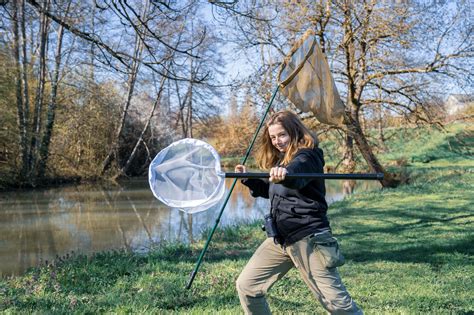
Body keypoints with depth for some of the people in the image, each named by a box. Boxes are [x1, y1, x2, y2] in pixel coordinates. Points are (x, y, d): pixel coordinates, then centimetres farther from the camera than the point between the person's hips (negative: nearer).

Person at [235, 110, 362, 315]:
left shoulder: (308, 155, -10)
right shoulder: (280, 160, 15)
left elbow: (297, 172, -36)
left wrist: (285, 173, -59)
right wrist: (248, 180, 17)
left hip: (308, 237, -8)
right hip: (279, 238, 8)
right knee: (246, 286, 6)